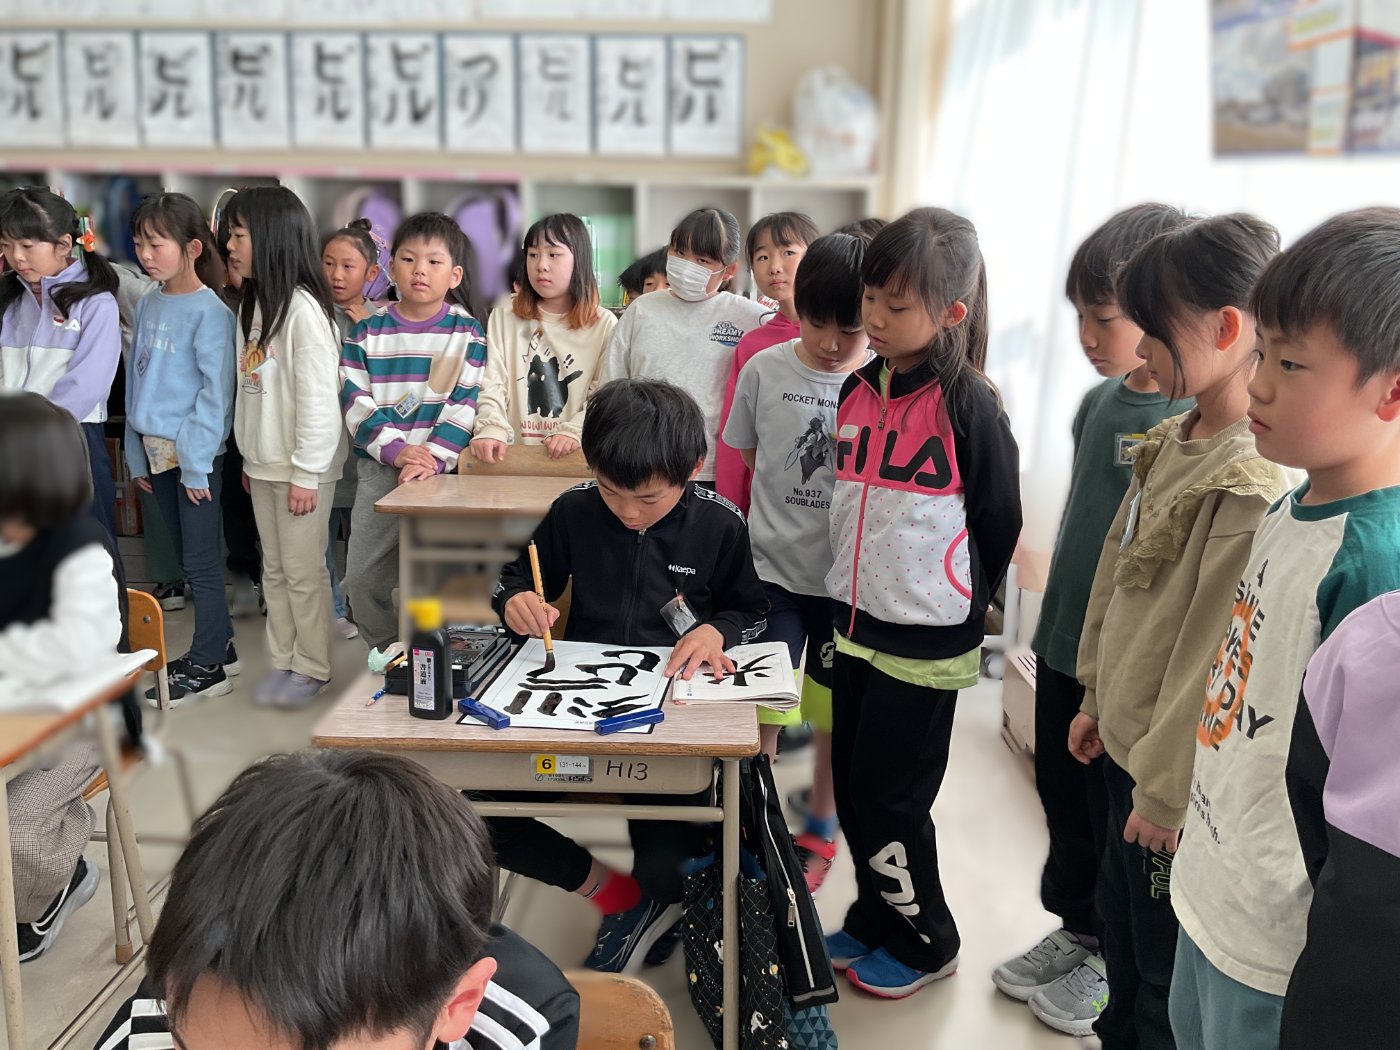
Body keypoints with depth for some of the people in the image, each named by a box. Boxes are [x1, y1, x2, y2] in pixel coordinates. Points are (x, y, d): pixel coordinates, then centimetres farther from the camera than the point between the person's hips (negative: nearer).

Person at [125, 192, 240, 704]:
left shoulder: (209, 312, -13)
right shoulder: (147, 305, 9)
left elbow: (216, 392, -15)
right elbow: (137, 379, 13)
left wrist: (196, 462, -16)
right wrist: (137, 452, 11)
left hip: (194, 452, -7)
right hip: (156, 449, 7)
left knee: (200, 560, 0)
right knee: (187, 557, 15)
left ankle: (207, 667, 10)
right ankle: (218, 646, 27)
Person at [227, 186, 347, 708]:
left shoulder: (304, 308, -16)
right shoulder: (253, 304, 10)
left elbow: (317, 396, -19)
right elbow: (251, 387, 12)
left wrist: (305, 473, -18)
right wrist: (250, 456, 13)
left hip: (302, 467, -8)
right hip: (263, 464, 8)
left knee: (303, 570, 2)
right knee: (274, 569, 15)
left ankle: (312, 667, 15)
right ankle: (283, 660, 25)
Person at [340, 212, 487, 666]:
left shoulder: (466, 332, 1)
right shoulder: (368, 330, 6)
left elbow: (466, 405, -6)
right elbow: (355, 400, -1)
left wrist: (433, 458, -18)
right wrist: (397, 449, -15)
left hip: (443, 468, -2)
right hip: (379, 466, 2)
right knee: (362, 574, 6)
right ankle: (386, 646, 28)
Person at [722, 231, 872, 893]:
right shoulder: (764, 370, -5)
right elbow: (744, 465, 6)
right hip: (773, 570, 0)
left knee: (836, 714, 14)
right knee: (761, 711, -2)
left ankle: (819, 832, 35)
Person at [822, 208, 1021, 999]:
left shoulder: (970, 405, -15)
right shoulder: (858, 390, 4)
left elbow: (999, 523, -8)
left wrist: (966, 608, 1)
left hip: (926, 639, -6)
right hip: (858, 624, 6)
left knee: (890, 800, 3)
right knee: (853, 789, 15)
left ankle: (924, 941, 25)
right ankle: (876, 917, 36)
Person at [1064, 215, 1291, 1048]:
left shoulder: (1256, 486, -26)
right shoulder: (1173, 442, 3)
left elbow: (1213, 658, -24)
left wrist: (1167, 792, -17)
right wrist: (1100, 698, 17)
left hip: (1179, 776, -8)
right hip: (1127, 744, 9)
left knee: (1165, 959, 10)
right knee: (1121, 924, 25)